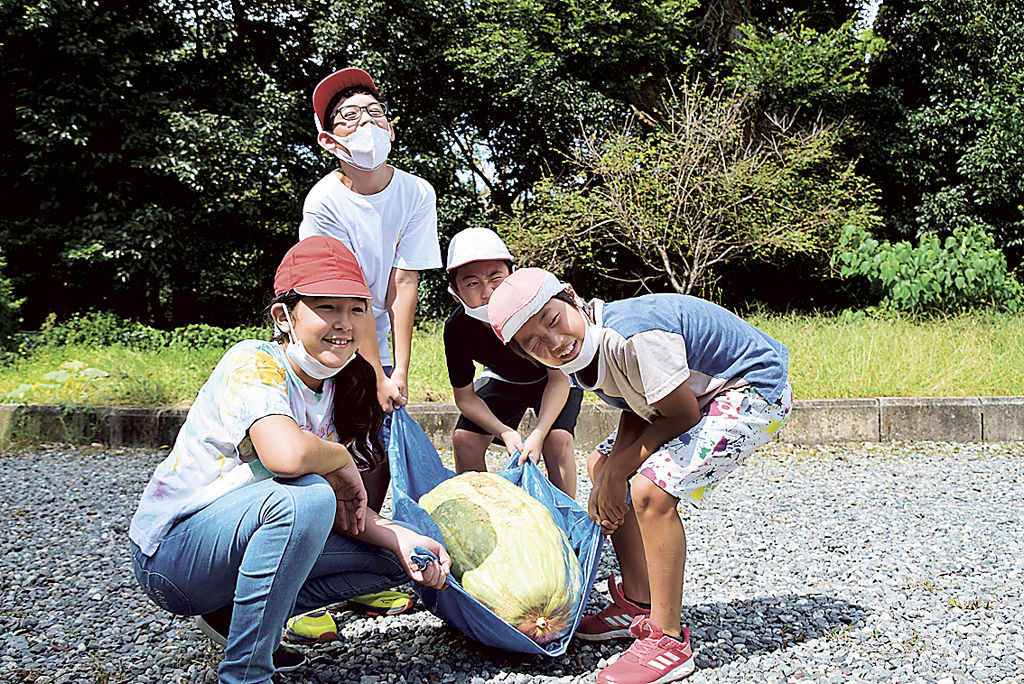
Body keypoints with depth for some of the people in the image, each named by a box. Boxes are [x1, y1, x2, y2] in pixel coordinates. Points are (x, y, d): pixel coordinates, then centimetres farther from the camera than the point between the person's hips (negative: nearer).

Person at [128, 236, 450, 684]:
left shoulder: (337, 389, 2)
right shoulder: (254, 364, -21)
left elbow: (343, 509, -2)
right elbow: (287, 455, -42)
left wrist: (401, 539, -19)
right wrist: (342, 459, -21)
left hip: (244, 533, 8)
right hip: (171, 552, -8)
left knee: (394, 556, 2)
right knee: (305, 497, -35)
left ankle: (236, 614, 8)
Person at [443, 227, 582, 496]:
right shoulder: (456, 329, -29)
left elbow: (559, 379, -24)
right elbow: (465, 396, -15)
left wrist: (538, 434, -35)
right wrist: (505, 432, -30)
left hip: (554, 377, -2)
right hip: (502, 380, 3)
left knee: (557, 438, -27)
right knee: (464, 439, -16)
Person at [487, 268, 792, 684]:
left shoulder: (633, 335, -33)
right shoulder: (585, 355, -5)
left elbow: (683, 416, -25)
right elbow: (635, 414, 4)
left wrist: (620, 469, -15)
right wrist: (609, 476, -11)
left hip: (756, 393, -10)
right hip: (698, 392, 10)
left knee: (651, 490, -25)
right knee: (601, 464, 12)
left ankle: (669, 641, -13)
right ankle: (638, 606, 21)